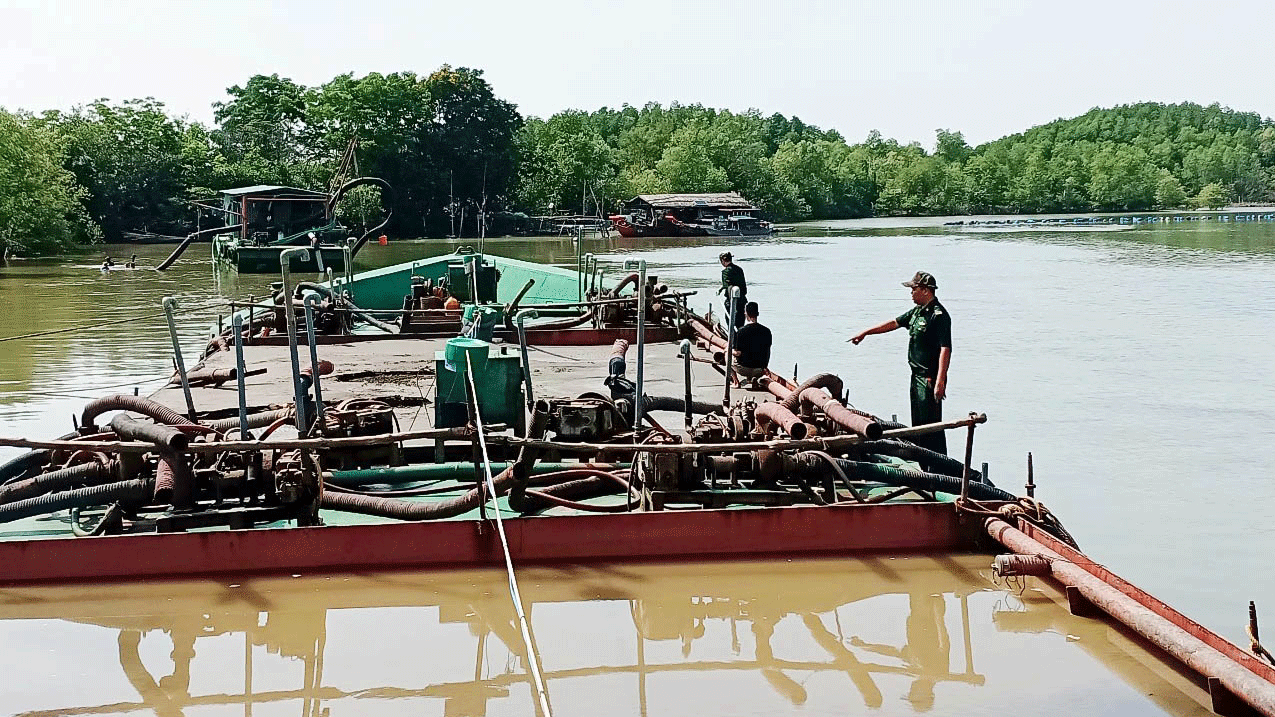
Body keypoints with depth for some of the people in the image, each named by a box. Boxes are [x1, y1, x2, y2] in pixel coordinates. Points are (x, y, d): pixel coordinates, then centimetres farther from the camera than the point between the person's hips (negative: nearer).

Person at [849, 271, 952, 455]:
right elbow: (894, 323, 27)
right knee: (917, 424, 14)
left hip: (931, 379, -10)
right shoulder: (917, 311, 13)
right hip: (917, 376, 10)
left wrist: (940, 382, -28)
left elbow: (945, 349, -23)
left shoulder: (939, 315, -16)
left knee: (931, 424, -10)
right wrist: (866, 332, 30)